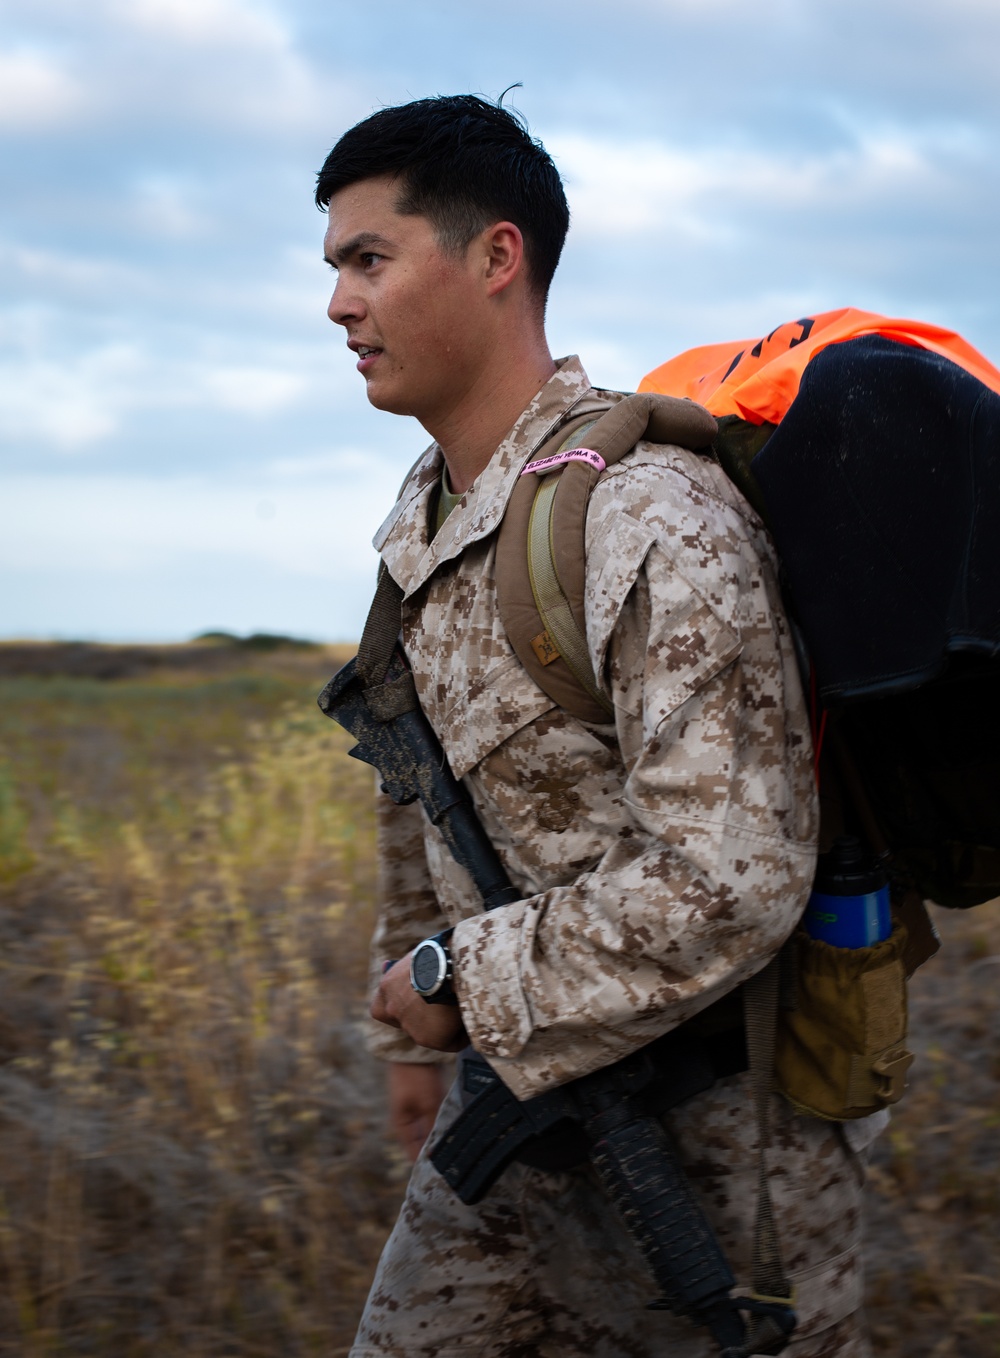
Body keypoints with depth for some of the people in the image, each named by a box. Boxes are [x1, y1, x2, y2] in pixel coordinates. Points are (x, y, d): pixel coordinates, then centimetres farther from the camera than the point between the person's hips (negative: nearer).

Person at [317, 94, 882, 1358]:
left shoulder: (653, 525, -25)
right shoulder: (427, 517, 6)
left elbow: (730, 885, -31)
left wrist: (461, 981, -20)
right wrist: (411, 1025, 25)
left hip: (699, 1128, -8)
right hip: (515, 1102, 8)